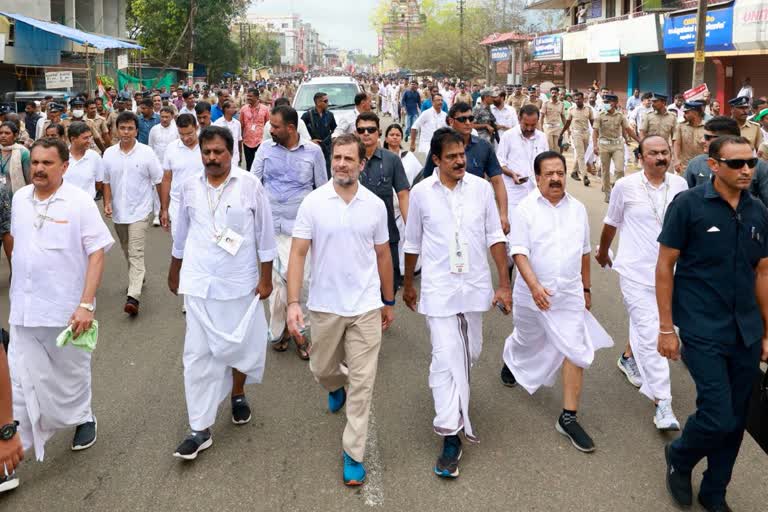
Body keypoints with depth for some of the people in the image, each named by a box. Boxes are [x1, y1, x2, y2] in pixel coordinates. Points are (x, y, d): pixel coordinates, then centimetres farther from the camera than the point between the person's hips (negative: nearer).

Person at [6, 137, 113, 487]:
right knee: (20, 379, 3)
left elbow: (97, 253, -14)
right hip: (23, 308, 4)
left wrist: (86, 304, -21)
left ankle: (82, 418, 41)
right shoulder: (19, 199, 3)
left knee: (71, 373, 16)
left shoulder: (79, 202, -12)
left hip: (66, 309, -3)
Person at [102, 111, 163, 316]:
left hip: (139, 211, -4)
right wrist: (107, 203, -4)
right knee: (127, 252, 19)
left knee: (136, 253, -12)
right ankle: (137, 278, 42)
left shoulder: (146, 153, -8)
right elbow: (106, 182, 10)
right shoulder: (109, 153, 1)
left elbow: (158, 181, -3)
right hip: (118, 212, 5)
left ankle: (133, 296, -18)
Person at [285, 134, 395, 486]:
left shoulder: (375, 205, -1)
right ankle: (337, 385, 54)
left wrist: (389, 301, 14)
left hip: (366, 306, 0)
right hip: (325, 305, 0)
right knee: (322, 370, 18)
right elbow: (298, 254, -8)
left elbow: (382, 255, 9)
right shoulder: (313, 202, -7)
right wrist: (293, 303, -17)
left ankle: (354, 454, 13)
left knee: (362, 382, 1)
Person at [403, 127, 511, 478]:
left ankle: (455, 406, 44)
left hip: (475, 287, 3)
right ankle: (451, 438, -4)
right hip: (439, 289, -2)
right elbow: (412, 243, 8)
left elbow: (495, 237, 3)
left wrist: (504, 284, -1)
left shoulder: (481, 188, -2)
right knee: (446, 359, -9)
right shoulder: (422, 192, -4)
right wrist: (408, 284, 16)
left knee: (469, 353, 16)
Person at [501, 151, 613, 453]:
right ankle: (510, 362, 57)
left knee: (577, 352, -6)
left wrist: (586, 288, 18)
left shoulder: (578, 209, 4)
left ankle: (568, 418, 2)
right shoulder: (527, 209, -9)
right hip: (533, 293, -2)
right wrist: (534, 285, -28)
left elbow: (584, 252, 14)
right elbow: (519, 252, -15)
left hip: (569, 295, 2)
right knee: (527, 341, 20)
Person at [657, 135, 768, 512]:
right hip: (703, 332, -5)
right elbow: (665, 266, -6)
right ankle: (678, 458, 22)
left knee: (735, 422, 11)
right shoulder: (688, 205, -8)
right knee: (717, 417, -9)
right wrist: (666, 328, -8)